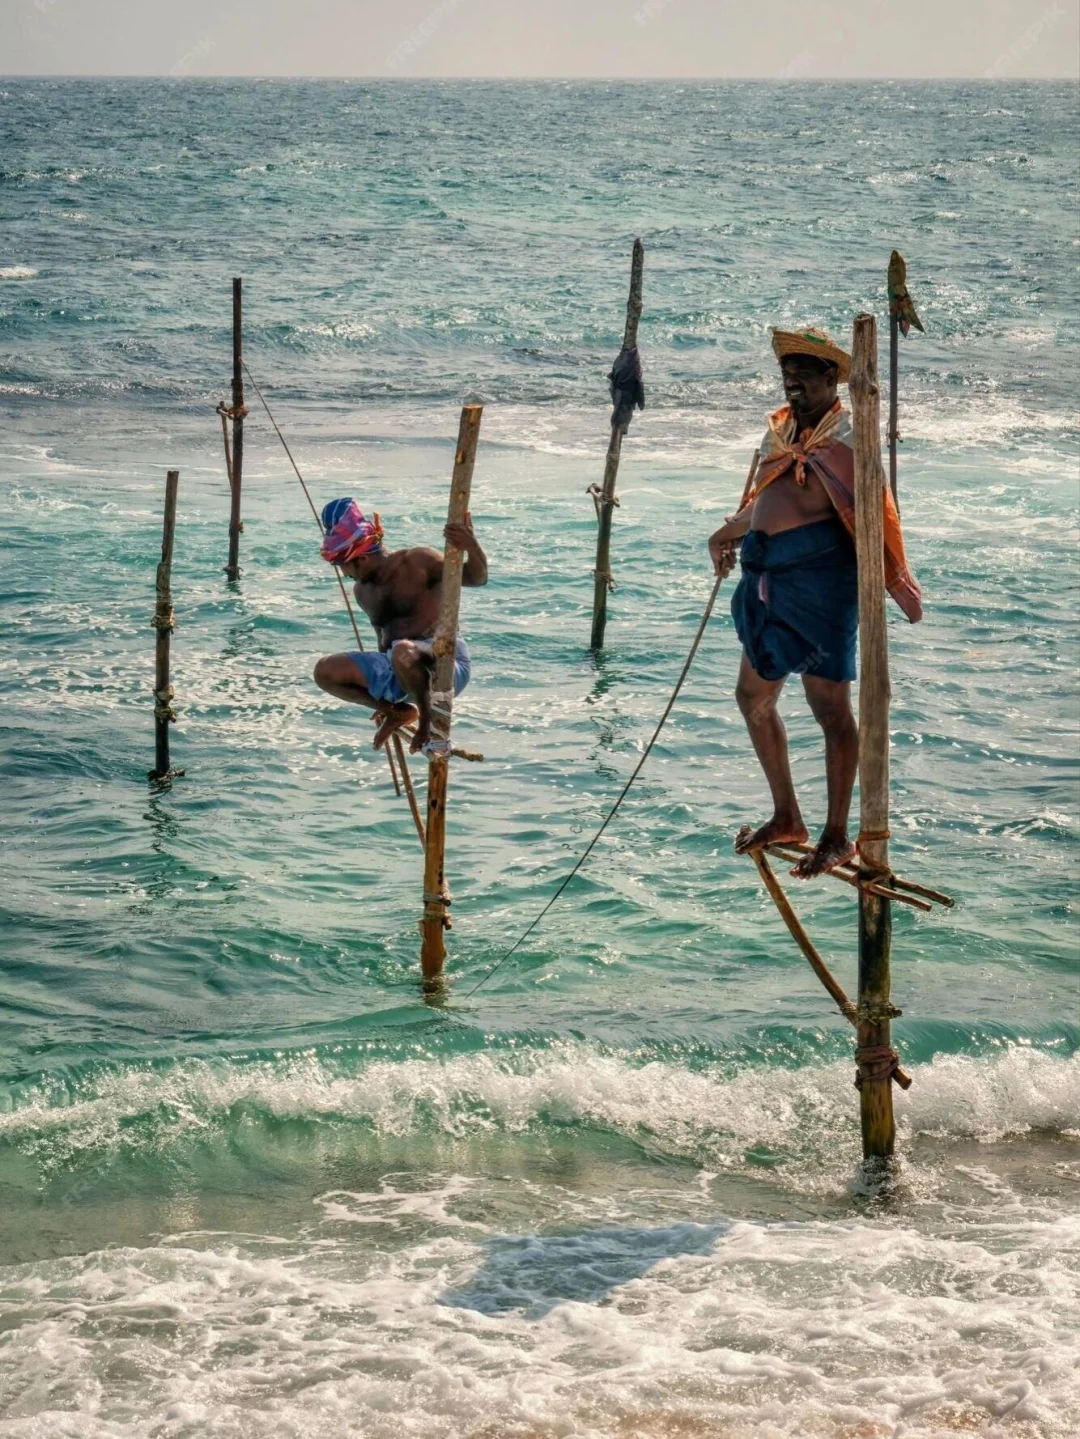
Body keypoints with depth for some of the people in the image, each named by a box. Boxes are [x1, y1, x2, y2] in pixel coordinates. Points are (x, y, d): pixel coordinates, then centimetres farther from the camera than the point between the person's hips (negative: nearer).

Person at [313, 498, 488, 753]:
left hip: (445, 661, -7)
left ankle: (428, 719, -14)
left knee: (403, 652, -42)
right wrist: (381, 690, 28)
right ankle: (398, 712, 8)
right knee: (325, 671, -8)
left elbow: (476, 577, -9)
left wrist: (472, 548, -29)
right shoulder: (362, 591, 15)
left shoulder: (416, 562, -5)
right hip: (397, 670, 7)